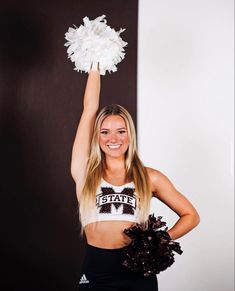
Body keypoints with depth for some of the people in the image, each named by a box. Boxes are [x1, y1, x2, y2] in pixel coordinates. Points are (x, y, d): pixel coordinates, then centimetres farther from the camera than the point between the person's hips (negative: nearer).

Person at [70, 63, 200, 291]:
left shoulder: (149, 177, 3)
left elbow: (191, 216, 9)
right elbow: (90, 109, -1)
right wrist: (94, 65, 5)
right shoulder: (85, 170, 1)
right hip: (96, 272, 0)